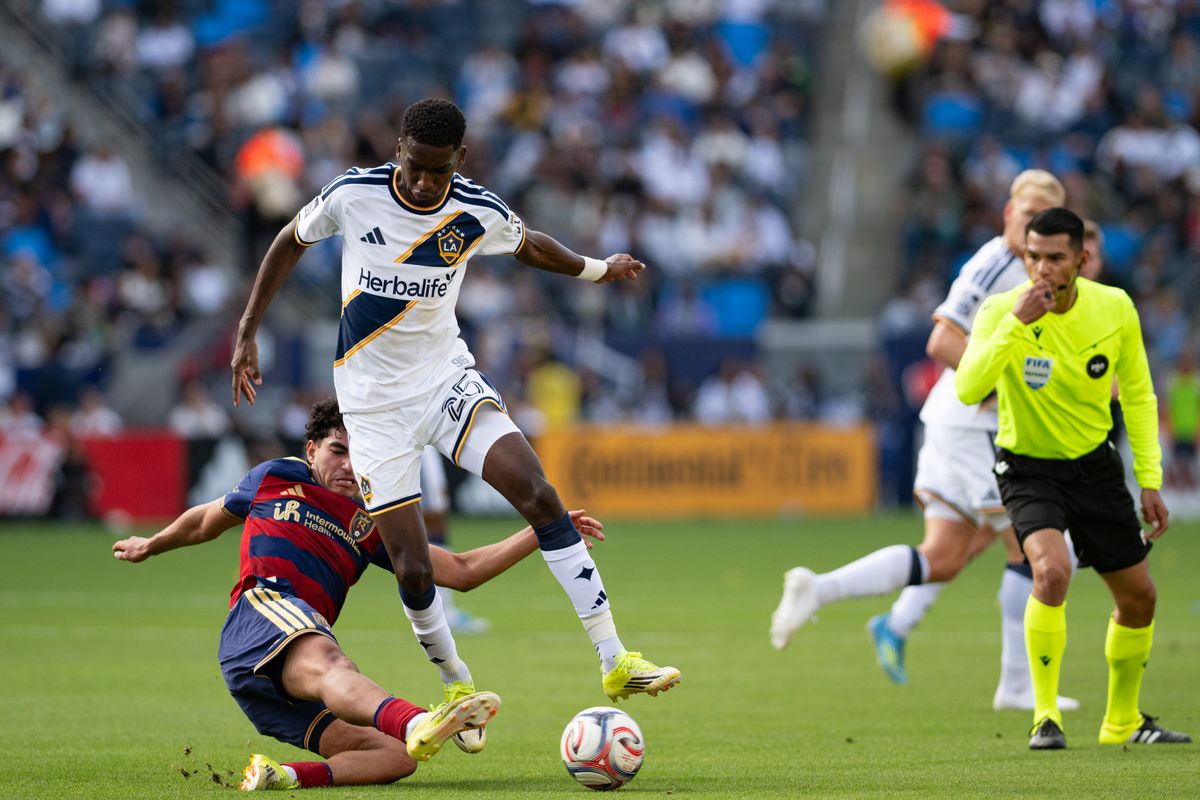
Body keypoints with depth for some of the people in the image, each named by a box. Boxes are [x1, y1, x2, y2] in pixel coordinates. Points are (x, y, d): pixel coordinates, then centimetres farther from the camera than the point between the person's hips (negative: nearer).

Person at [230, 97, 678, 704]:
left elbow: (530, 246, 15)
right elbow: (290, 242, 6)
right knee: (412, 570, -7)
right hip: (374, 399, -1)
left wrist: (598, 269, 30)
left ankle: (614, 662, -16)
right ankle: (456, 686, 21)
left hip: (447, 377, 1)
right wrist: (247, 333, 5)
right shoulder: (353, 195, -14)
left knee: (539, 495, -19)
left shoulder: (479, 213, -9)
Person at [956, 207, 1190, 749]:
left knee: (1138, 598, 8)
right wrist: (1015, 323, -41)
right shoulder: (1002, 311, -20)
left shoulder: (1115, 309, -11)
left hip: (1095, 463, 4)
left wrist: (1150, 481, 1)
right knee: (1052, 569, -30)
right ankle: (1045, 718, -17)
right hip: (1028, 467, -4)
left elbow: (1137, 395, 3)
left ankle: (1123, 721, 31)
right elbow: (967, 388, -35)